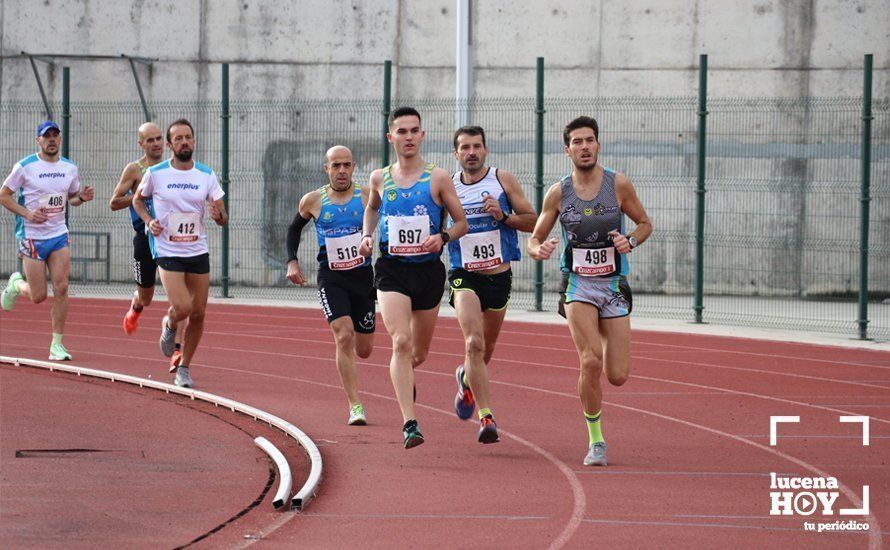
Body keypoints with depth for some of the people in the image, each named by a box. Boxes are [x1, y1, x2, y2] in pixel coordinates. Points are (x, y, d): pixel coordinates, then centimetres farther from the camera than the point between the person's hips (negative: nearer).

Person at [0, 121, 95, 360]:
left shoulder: (69, 168, 6)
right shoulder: (25, 167, -9)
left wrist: (82, 197, -4)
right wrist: (28, 214, -17)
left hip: (59, 235, 4)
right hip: (32, 236, -3)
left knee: (61, 288, -9)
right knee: (38, 296, -2)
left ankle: (57, 345, -2)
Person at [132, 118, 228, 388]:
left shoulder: (207, 175, 1)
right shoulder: (156, 173, -4)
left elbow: (223, 219, 4)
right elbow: (138, 199, 13)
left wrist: (218, 215, -21)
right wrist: (149, 221, -6)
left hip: (198, 252, 3)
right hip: (168, 252, -3)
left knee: (198, 313, 3)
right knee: (182, 308, -18)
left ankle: (184, 368, 20)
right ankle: (169, 325, 20)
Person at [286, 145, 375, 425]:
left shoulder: (368, 196, -3)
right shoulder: (313, 201, 2)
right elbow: (294, 228, 19)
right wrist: (292, 262, 8)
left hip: (363, 276, 1)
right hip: (331, 279, -1)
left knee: (364, 350, 6)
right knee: (344, 338, -20)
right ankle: (355, 407, -18)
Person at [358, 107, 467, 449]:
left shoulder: (438, 178, -1)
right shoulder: (380, 179, 5)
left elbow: (461, 224, 5)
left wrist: (443, 237, -15)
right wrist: (367, 235, 8)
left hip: (428, 269, 1)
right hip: (391, 269, -1)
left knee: (419, 353, 13)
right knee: (401, 342, -20)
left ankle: (404, 376, 52)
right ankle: (409, 424, -25)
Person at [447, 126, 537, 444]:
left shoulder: (503, 180, -1)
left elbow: (533, 221, 1)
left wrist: (504, 216, -16)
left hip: (499, 275, 2)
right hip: (464, 276, -2)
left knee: (487, 348, 16)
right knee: (474, 342, -22)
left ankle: (466, 379, 51)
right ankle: (486, 417, -22)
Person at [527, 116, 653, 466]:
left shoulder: (618, 185, -3)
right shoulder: (558, 193, -2)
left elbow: (645, 223, 10)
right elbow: (534, 239, 7)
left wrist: (631, 241, -12)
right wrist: (539, 250, -17)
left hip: (614, 286, 1)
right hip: (578, 284, -1)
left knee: (617, 376, -2)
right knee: (591, 362, -21)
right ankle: (595, 441, -5)